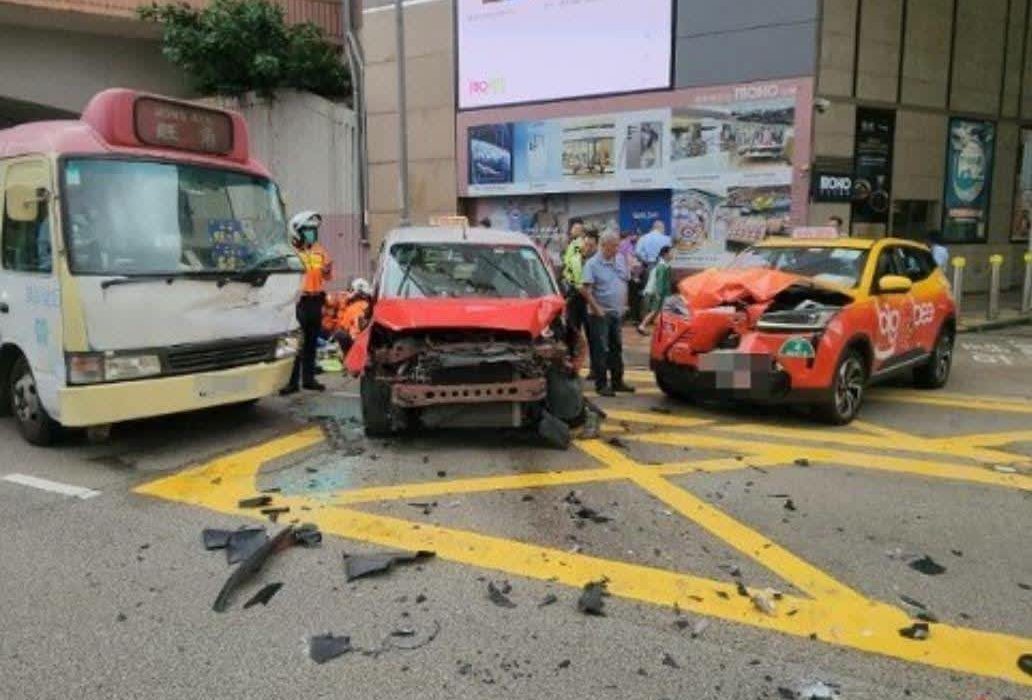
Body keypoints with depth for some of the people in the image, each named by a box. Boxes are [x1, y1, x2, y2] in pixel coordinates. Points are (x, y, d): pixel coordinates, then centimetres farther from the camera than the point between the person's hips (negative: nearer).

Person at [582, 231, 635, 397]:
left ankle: (617, 382, 24)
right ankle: (601, 385, 3)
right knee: (601, 350, -3)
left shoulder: (620, 260, 10)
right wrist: (596, 308, -19)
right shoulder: (592, 264, -12)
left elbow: (625, 282, 19)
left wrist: (624, 304, 11)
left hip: (617, 312, 7)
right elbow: (584, 289, -17)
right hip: (601, 314, -7)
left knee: (616, 348, 13)